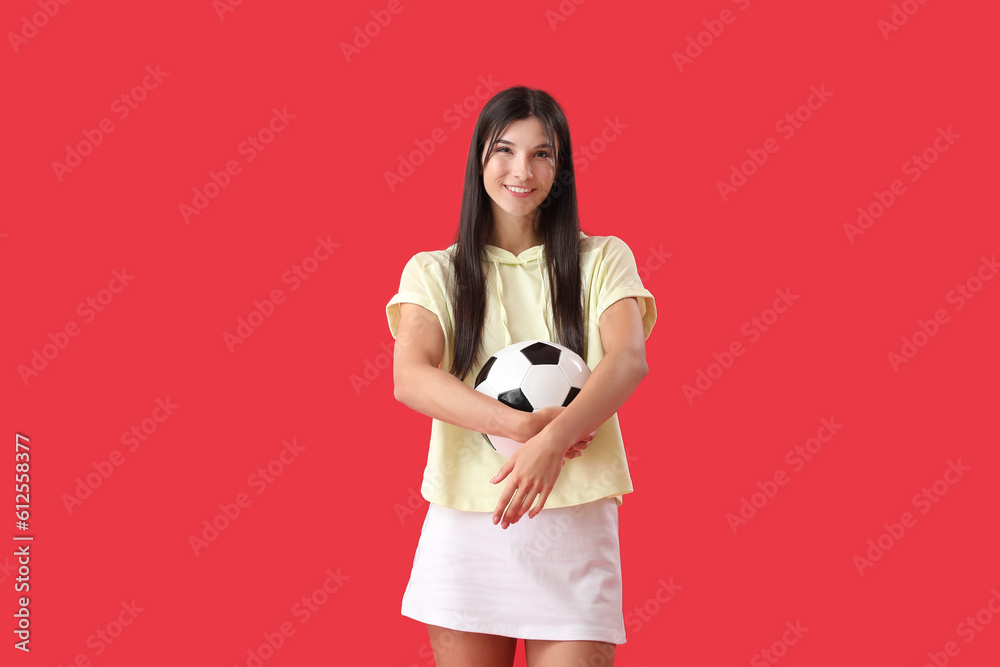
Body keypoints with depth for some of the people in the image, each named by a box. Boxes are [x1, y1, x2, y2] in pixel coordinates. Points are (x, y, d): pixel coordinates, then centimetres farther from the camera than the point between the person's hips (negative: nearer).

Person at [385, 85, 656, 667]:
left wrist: (552, 441, -28)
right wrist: (523, 424, -24)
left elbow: (629, 360, -10)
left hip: (575, 525, 0)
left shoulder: (602, 260, 7)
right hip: (463, 525, 1)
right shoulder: (435, 272, 7)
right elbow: (410, 379, -9)